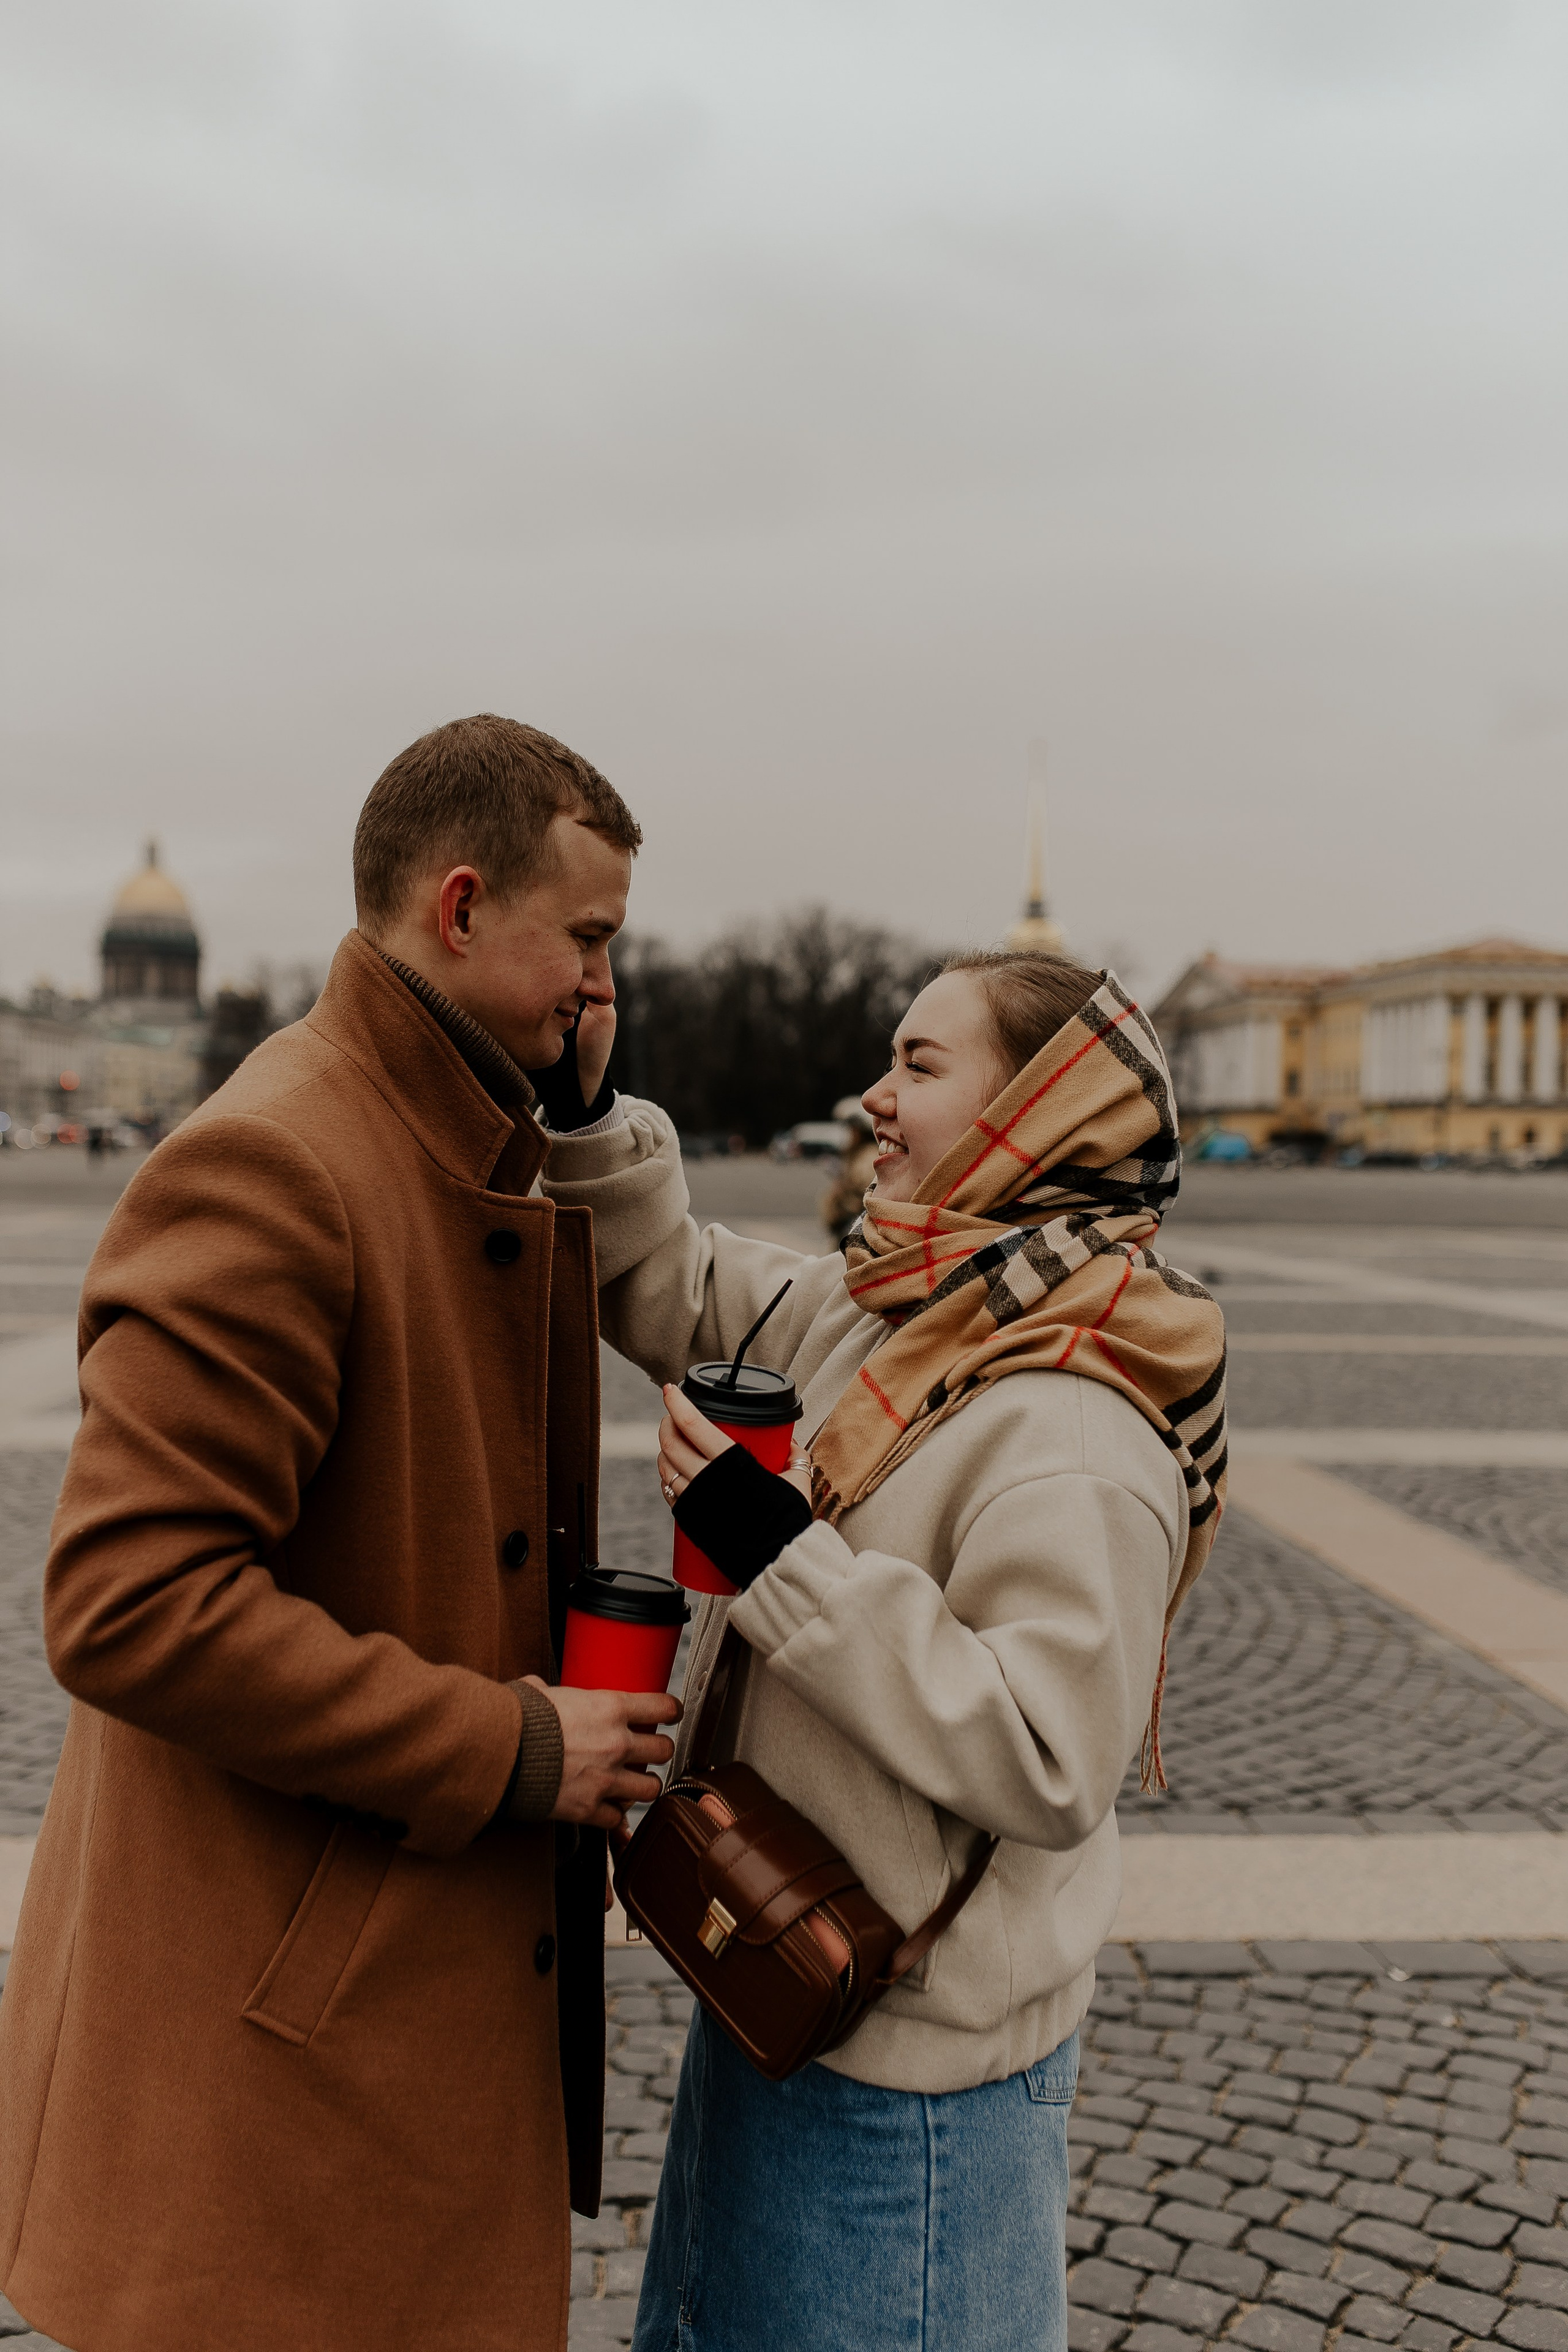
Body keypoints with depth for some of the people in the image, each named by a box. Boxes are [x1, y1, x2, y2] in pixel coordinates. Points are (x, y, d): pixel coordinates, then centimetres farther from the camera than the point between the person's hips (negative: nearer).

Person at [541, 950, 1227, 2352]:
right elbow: (673, 1294, 10)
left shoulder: (1078, 1439, -27)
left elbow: (1048, 1762, -30)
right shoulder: (881, 1317, 0)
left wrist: (783, 1559, -30)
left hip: (909, 2066, -8)